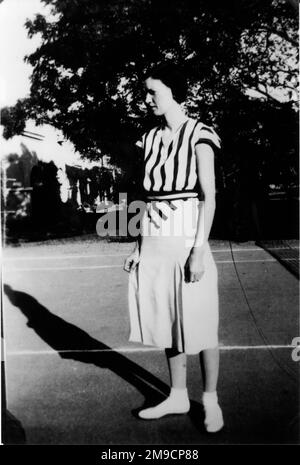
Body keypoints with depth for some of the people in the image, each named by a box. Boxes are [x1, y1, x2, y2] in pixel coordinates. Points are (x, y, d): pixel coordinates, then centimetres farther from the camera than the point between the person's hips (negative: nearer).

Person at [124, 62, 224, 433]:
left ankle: (210, 399, 20)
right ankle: (178, 396, 27)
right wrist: (139, 246, 10)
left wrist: (199, 250, -16)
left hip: (187, 235, -6)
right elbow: (149, 195, 13)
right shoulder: (151, 138, 12)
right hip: (155, 240, 6)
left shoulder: (198, 135, -5)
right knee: (168, 320, 13)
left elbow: (209, 196, -10)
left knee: (198, 322, 2)